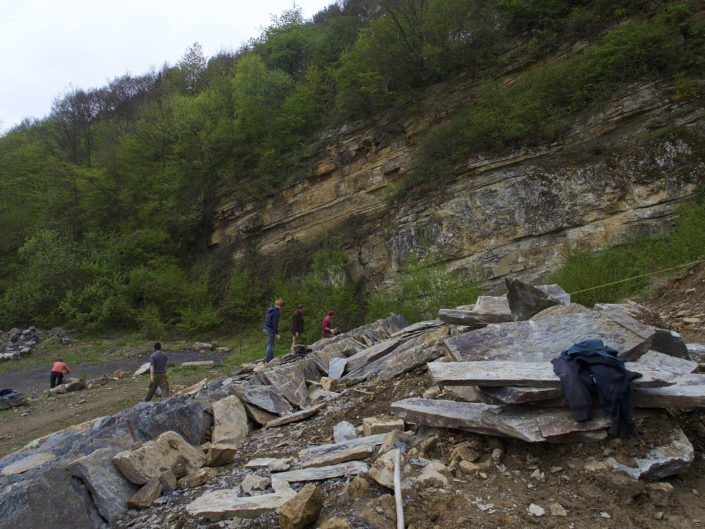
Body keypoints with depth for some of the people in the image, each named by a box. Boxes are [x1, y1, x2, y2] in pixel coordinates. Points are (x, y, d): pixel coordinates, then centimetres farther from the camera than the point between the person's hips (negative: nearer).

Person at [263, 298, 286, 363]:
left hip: (266, 329, 9)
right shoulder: (276, 312, -18)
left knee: (271, 345, 20)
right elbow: (275, 324, -20)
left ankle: (271, 359, 27)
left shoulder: (270, 309, 10)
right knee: (270, 346, 0)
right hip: (270, 330, -9)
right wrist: (277, 333, -14)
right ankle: (267, 361, 4)